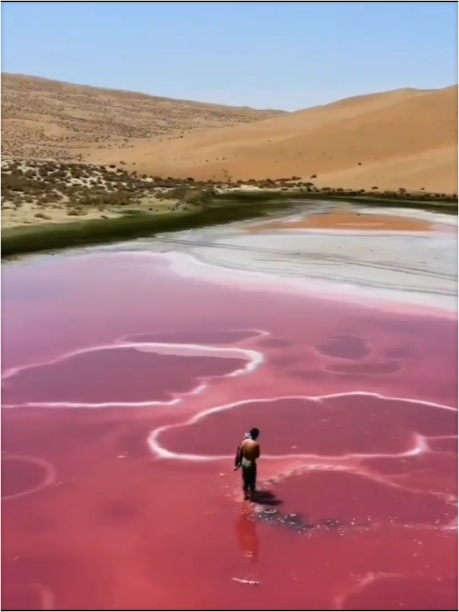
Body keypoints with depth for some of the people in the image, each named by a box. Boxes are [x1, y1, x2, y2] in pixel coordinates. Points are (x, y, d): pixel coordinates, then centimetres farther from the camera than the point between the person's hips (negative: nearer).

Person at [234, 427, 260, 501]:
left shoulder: (243, 442, -8)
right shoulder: (255, 444, -25)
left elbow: (239, 454, 0)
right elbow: (257, 456, -12)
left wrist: (237, 464, 12)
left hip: (244, 463, 5)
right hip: (251, 464, -5)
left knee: (245, 480, 21)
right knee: (252, 481, 13)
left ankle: (245, 495, 34)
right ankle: (251, 497, 24)